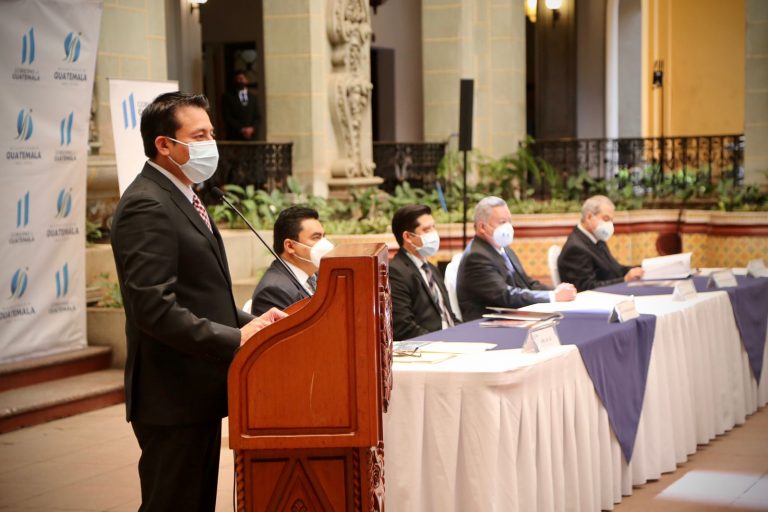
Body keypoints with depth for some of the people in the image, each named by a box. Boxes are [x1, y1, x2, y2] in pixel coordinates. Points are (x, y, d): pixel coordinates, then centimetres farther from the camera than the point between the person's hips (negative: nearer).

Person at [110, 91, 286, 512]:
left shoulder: (180, 198, 16)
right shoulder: (147, 207, -17)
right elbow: (155, 308, -25)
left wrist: (250, 323, 6)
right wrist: (236, 339, -23)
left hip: (198, 391, 10)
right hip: (173, 397, -10)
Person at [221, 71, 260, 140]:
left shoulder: (253, 98, 18)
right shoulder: (228, 97, 6)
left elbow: (258, 117, 12)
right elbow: (227, 117, -2)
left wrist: (252, 128, -7)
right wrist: (241, 129, -11)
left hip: (252, 137, 3)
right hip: (235, 137, -3)